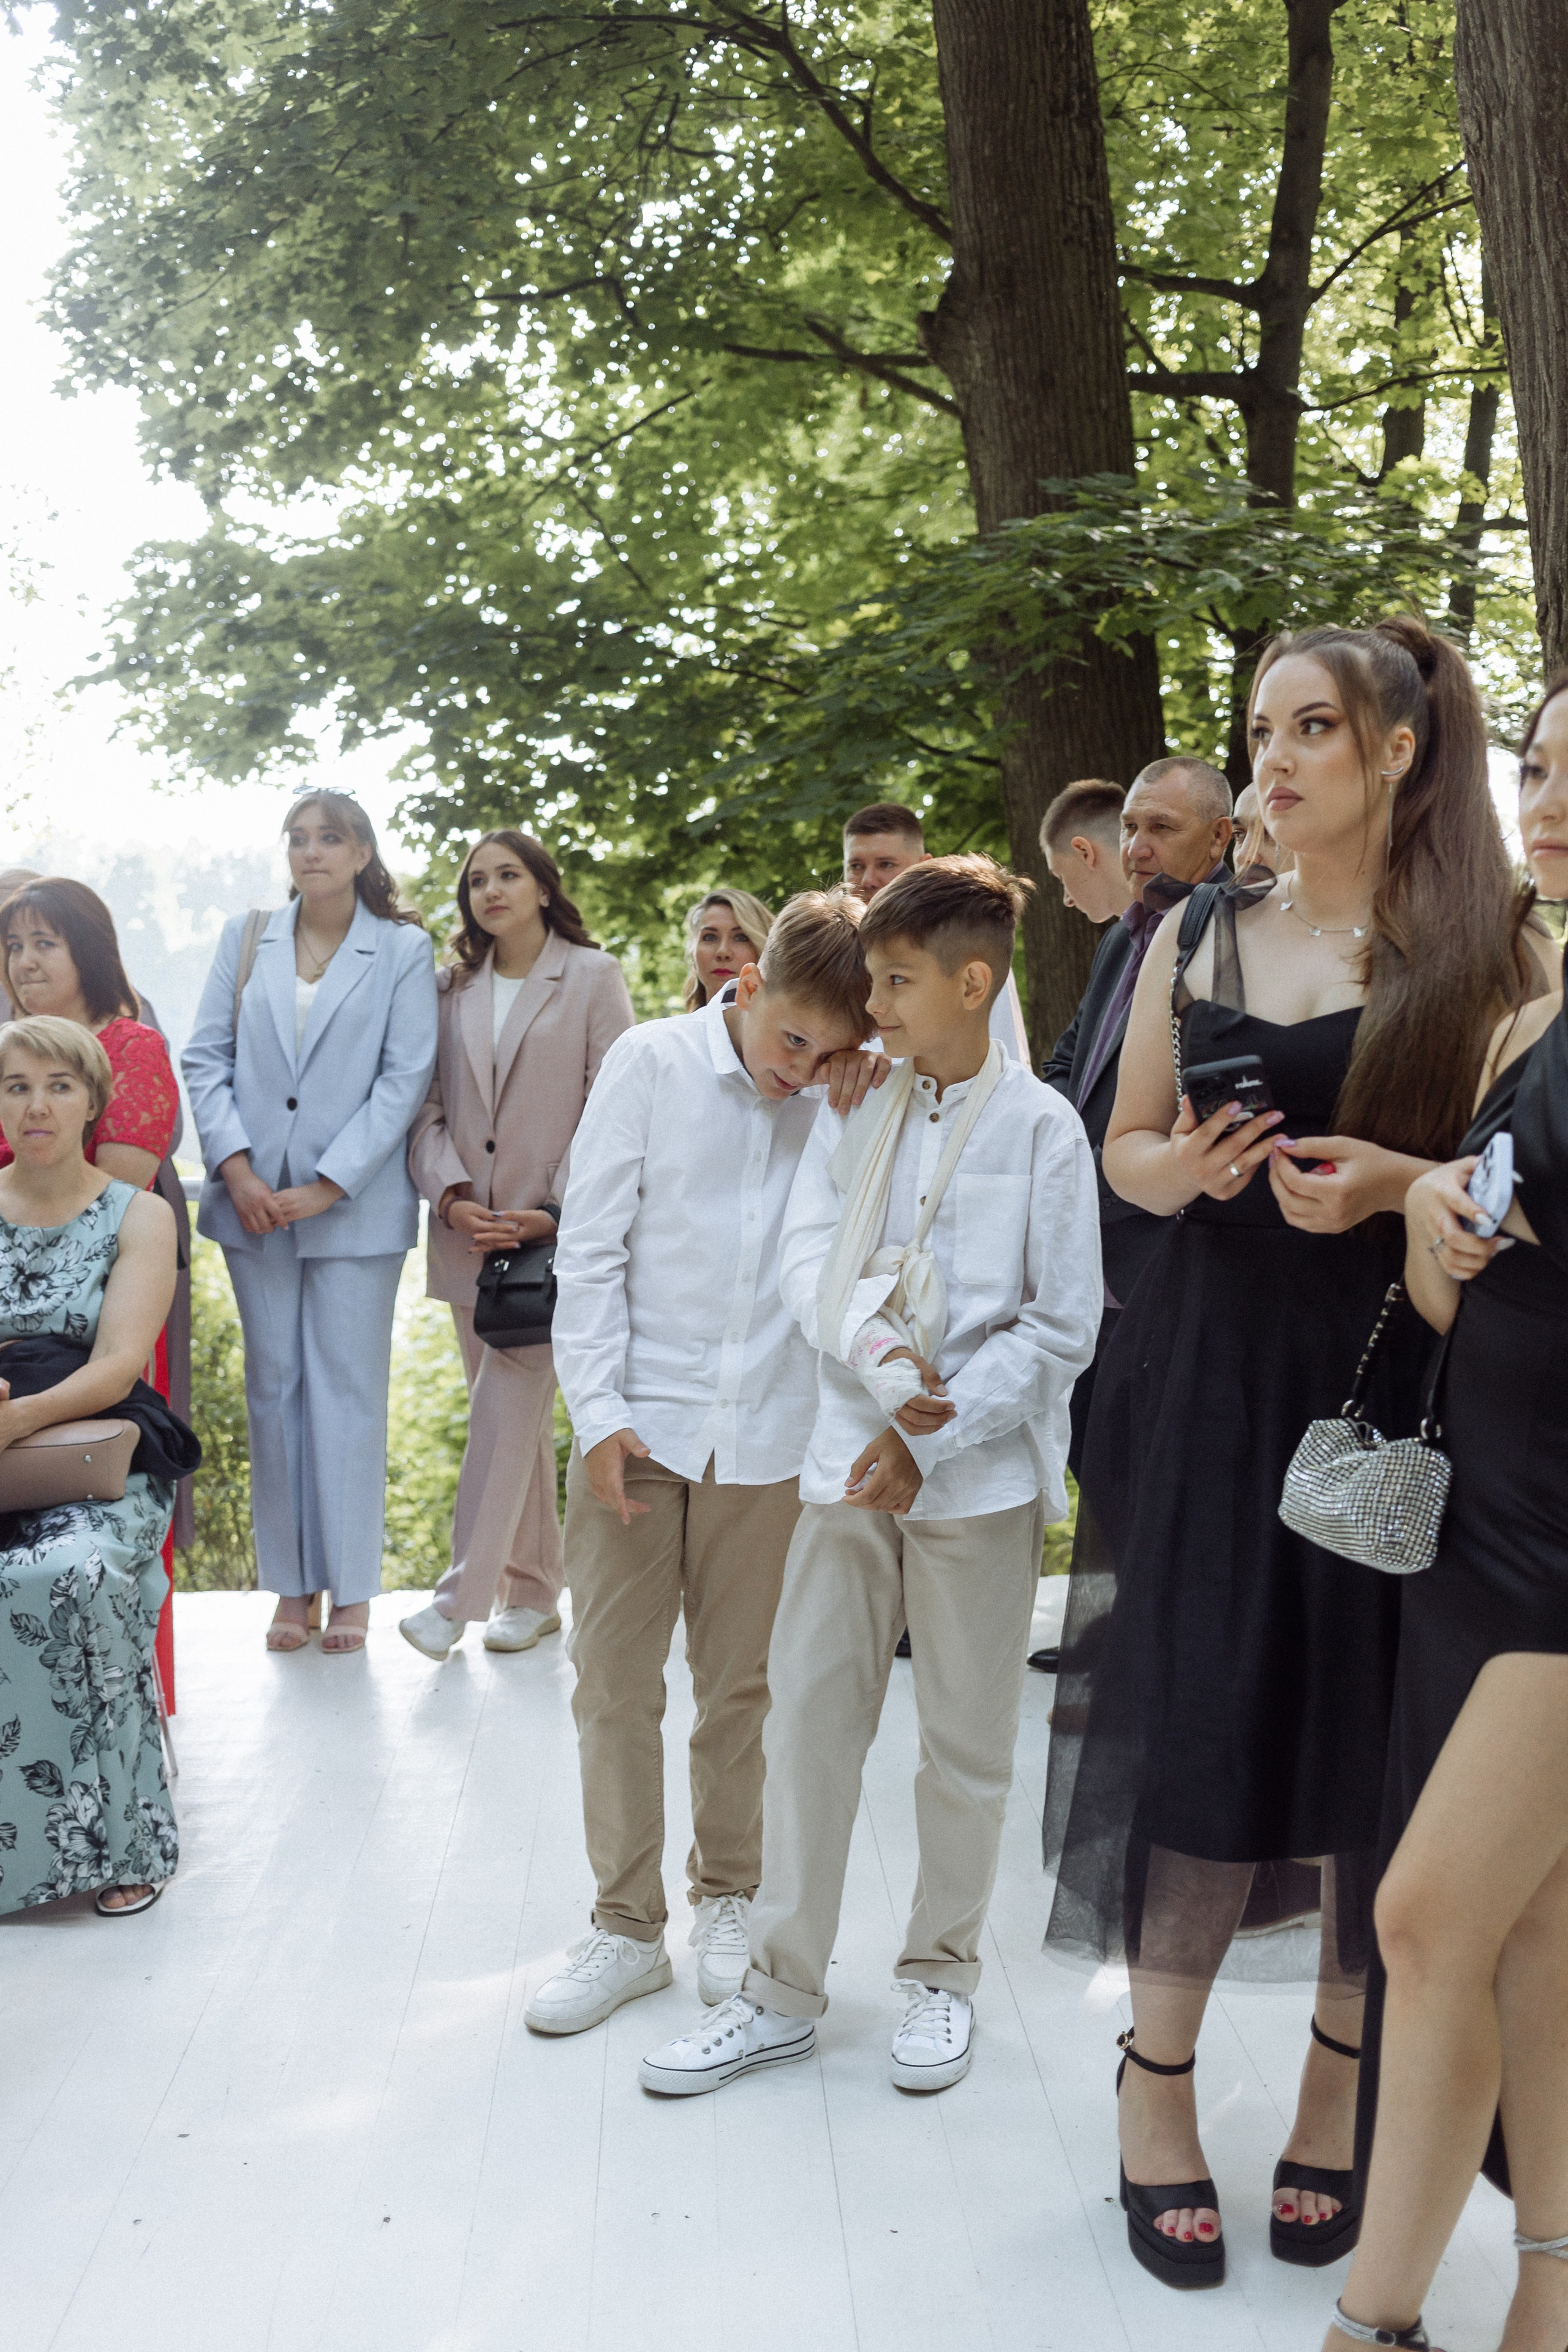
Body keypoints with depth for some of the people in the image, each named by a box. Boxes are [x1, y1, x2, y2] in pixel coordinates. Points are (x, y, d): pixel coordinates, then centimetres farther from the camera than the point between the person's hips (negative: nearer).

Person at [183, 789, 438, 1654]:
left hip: (355, 1205, -3)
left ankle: (351, 1587, 9)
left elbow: (406, 1078, -5)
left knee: (348, 1390, 0)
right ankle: (290, 1584, 16)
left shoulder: (404, 950, 1)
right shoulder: (245, 938, 9)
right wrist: (235, 1169, -7)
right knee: (272, 1387, 7)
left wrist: (328, 1185, -11)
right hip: (254, 1201, 3)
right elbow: (205, 1057, 6)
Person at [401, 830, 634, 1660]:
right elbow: (428, 1105, 8)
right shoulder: (453, 988, 12)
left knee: (507, 1408, -11)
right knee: (514, 1413, 10)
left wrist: (558, 1212, -13)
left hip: (553, 1235, -4)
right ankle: (532, 1592, 18)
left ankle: (462, 1594, -8)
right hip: (467, 1232, 4)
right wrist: (449, 1193, -9)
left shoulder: (592, 978, 0)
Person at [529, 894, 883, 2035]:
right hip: (639, 1425, -1)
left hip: (766, 1435, 1)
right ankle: (627, 1924, 18)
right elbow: (591, 1246, -3)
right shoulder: (654, 1062, -4)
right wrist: (600, 1411, -7)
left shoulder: (852, 1101, 0)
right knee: (615, 1681, 4)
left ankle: (728, 1898, 29)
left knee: (741, 1683, 11)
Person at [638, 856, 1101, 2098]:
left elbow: (1062, 1327, -8)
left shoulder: (1041, 1126, -7)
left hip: (980, 1473, -3)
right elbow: (808, 1259, -1)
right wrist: (878, 1358, -20)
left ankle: (944, 1975, 27)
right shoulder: (855, 1106, 5)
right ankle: (784, 1988, 18)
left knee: (967, 1737, 8)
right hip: (851, 1459, 3)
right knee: (810, 1712, 6)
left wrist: (928, 1440, -12)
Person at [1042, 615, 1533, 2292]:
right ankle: (1157, 2093, 18)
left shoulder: (1478, 951, 1)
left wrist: (1395, 1181, -17)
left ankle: (1337, 2099, 21)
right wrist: (1187, 1168, -9)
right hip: (1208, 1381, 2)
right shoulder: (1197, 934, 9)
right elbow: (1125, 1148, 13)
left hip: (1395, 1394, -2)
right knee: (1192, 1731, 2)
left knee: (1369, 1751, 3)